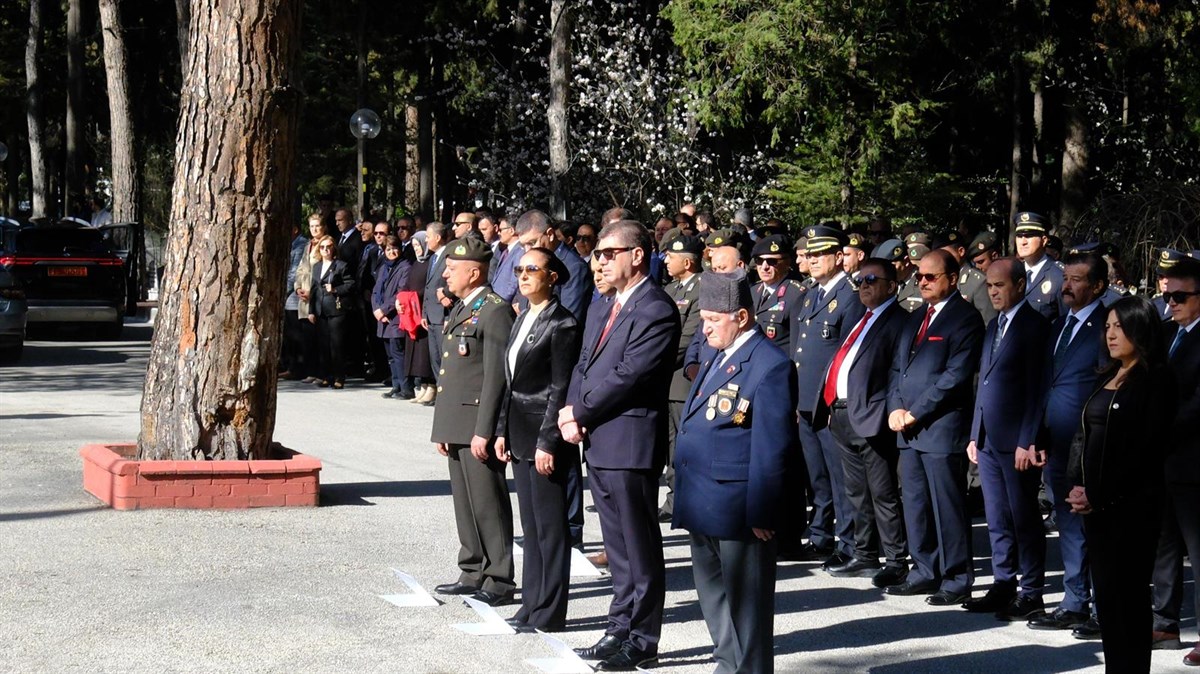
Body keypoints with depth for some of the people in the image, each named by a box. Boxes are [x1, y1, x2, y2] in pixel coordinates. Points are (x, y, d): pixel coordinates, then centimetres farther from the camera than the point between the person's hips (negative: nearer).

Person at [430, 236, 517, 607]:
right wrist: (442, 429, 18)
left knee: (488, 503, -5)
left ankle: (499, 580, 0)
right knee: (465, 503, 13)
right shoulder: (458, 312, 18)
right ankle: (473, 573, 21)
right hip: (456, 427, 9)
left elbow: (496, 377, -17)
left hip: (478, 426, -9)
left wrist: (484, 432, -20)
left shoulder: (495, 311, -12)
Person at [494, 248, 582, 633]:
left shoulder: (562, 325, -13)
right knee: (531, 525, 13)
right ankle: (532, 605, 20)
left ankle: (550, 612, 3)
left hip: (544, 435, -9)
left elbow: (561, 390, -16)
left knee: (550, 526, -2)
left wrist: (547, 442, -18)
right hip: (521, 436, 9)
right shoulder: (523, 320, 14)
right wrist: (503, 431, 14)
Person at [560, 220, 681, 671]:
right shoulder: (602, 311, 17)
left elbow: (628, 376, -19)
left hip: (631, 444, -9)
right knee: (618, 549, 15)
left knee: (640, 548, -1)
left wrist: (581, 412, -13)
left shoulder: (656, 311, -13)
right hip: (599, 444, 9)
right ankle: (621, 630, 22)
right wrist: (571, 410, -2)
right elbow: (584, 366, 17)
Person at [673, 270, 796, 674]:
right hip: (702, 505, 10)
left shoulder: (769, 365, -16)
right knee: (712, 595, 19)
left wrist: (760, 514, -18)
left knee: (744, 600, 2)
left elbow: (771, 449, -18)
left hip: (737, 510, -10)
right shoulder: (716, 355, 14)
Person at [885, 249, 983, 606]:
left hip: (943, 427, -8)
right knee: (914, 504, 11)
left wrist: (916, 412, -15)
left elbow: (956, 375, -15)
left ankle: (957, 580, 2)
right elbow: (897, 367, 20)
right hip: (909, 429, 8)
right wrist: (895, 408, 1)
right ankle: (926, 572, 21)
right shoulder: (915, 319, 19)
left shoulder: (965, 318, -7)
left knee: (948, 506, -4)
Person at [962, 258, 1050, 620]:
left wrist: (1028, 442, -17)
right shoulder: (994, 326, 17)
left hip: (1017, 440, -8)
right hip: (988, 439, 8)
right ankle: (1003, 586, 20)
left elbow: (1036, 388, -14)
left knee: (1025, 519, -2)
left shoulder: (1034, 325, -10)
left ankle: (1031, 594, 4)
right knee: (997, 520, 12)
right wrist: (975, 434, 15)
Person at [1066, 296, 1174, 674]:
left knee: (1128, 594, -3)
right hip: (1096, 502, 7)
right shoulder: (1107, 378, 16)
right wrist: (1077, 486, 2)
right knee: (1105, 592, 8)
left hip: (1130, 504, -7)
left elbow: (1146, 449, -14)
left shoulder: (1155, 380, -8)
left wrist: (1099, 495, -14)